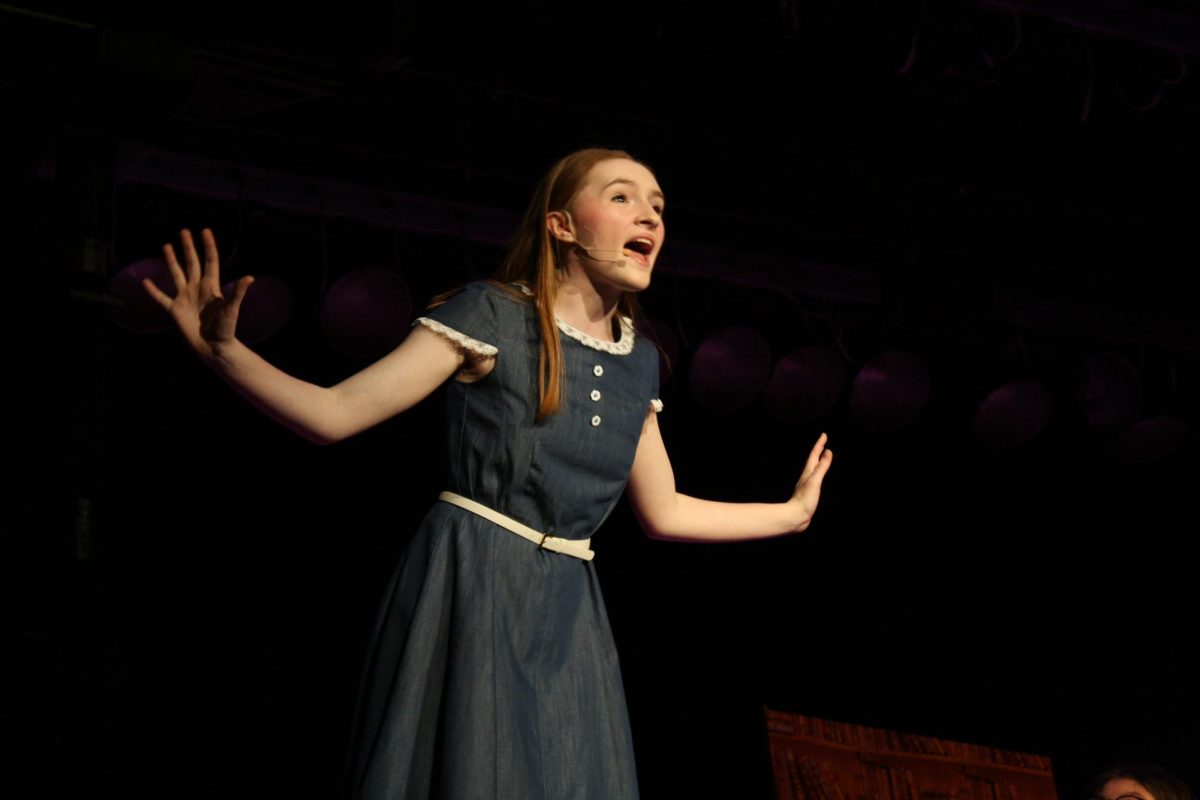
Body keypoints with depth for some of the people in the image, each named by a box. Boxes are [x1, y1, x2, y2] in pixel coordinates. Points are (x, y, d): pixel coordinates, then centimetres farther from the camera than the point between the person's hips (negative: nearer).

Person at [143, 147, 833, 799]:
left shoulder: (638, 361, 11)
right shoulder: (491, 314, -5)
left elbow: (663, 512, 22)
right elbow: (336, 413, -10)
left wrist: (794, 511, 28)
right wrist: (223, 351, -24)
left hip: (565, 612, 6)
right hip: (469, 588, -5)